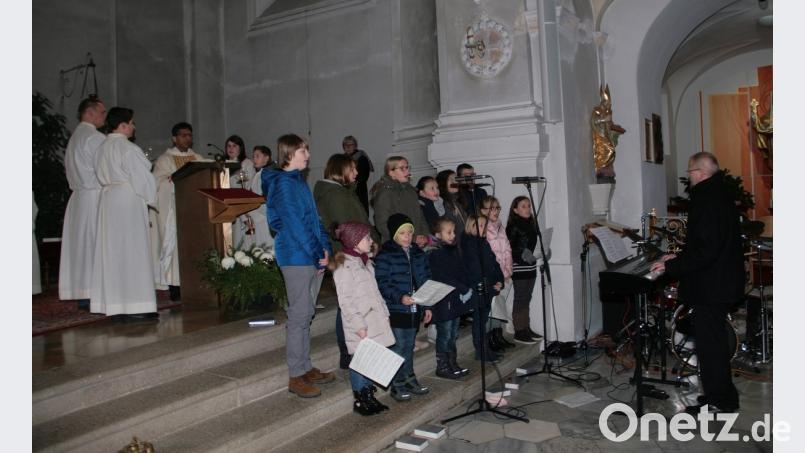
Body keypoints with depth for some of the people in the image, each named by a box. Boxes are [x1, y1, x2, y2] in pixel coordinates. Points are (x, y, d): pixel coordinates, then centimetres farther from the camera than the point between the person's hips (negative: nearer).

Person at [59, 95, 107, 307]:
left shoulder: (74, 137, 19)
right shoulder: (95, 137, -10)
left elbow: (72, 171, 20)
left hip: (78, 197, 9)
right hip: (95, 196, -9)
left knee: (81, 244, 8)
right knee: (96, 245, -7)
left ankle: (82, 294, 11)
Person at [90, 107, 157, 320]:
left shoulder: (103, 147, 11)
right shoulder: (128, 149, -14)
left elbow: (102, 176, 17)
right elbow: (142, 179, -14)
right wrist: (149, 198, 0)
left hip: (108, 200, 8)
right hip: (129, 201, -8)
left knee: (111, 251, 9)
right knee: (131, 251, -5)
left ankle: (113, 306, 13)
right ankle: (134, 306, -3)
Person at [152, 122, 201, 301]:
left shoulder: (198, 158, 18)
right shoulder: (164, 159, 4)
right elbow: (160, 183, -8)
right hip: (173, 209, -4)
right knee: (175, 243, -5)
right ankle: (175, 287, -2)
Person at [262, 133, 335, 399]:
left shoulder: (298, 181, 16)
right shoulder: (283, 183, -12)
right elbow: (295, 224, -17)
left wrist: (325, 248, 5)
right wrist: (317, 256, -14)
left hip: (309, 257, 9)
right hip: (296, 257, -9)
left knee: (305, 313, 14)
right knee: (299, 315, -4)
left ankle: (305, 368, 25)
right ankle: (296, 377, 6)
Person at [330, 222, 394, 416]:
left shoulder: (365, 262, 15)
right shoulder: (344, 266, -13)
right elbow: (345, 301, -17)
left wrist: (384, 312, 15)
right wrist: (359, 325, -19)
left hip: (374, 320, 8)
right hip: (360, 325, -8)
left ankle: (369, 396, 25)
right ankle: (360, 401, 12)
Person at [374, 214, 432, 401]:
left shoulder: (418, 253, 10)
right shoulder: (385, 255, -11)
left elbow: (425, 280, 15)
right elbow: (382, 284, -15)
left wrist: (427, 306, 13)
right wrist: (400, 297, -28)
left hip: (415, 309, 6)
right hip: (396, 310, -6)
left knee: (409, 345, 16)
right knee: (398, 346, -1)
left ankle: (409, 378, 30)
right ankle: (396, 385, 11)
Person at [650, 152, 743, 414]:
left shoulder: (708, 201, -21)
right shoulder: (720, 195, 12)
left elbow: (705, 251, -27)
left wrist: (671, 266, -19)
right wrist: (680, 258, 19)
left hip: (710, 286, -11)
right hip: (722, 282, 11)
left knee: (709, 343, -1)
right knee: (713, 340, 19)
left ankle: (719, 401, 10)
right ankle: (722, 397, 30)